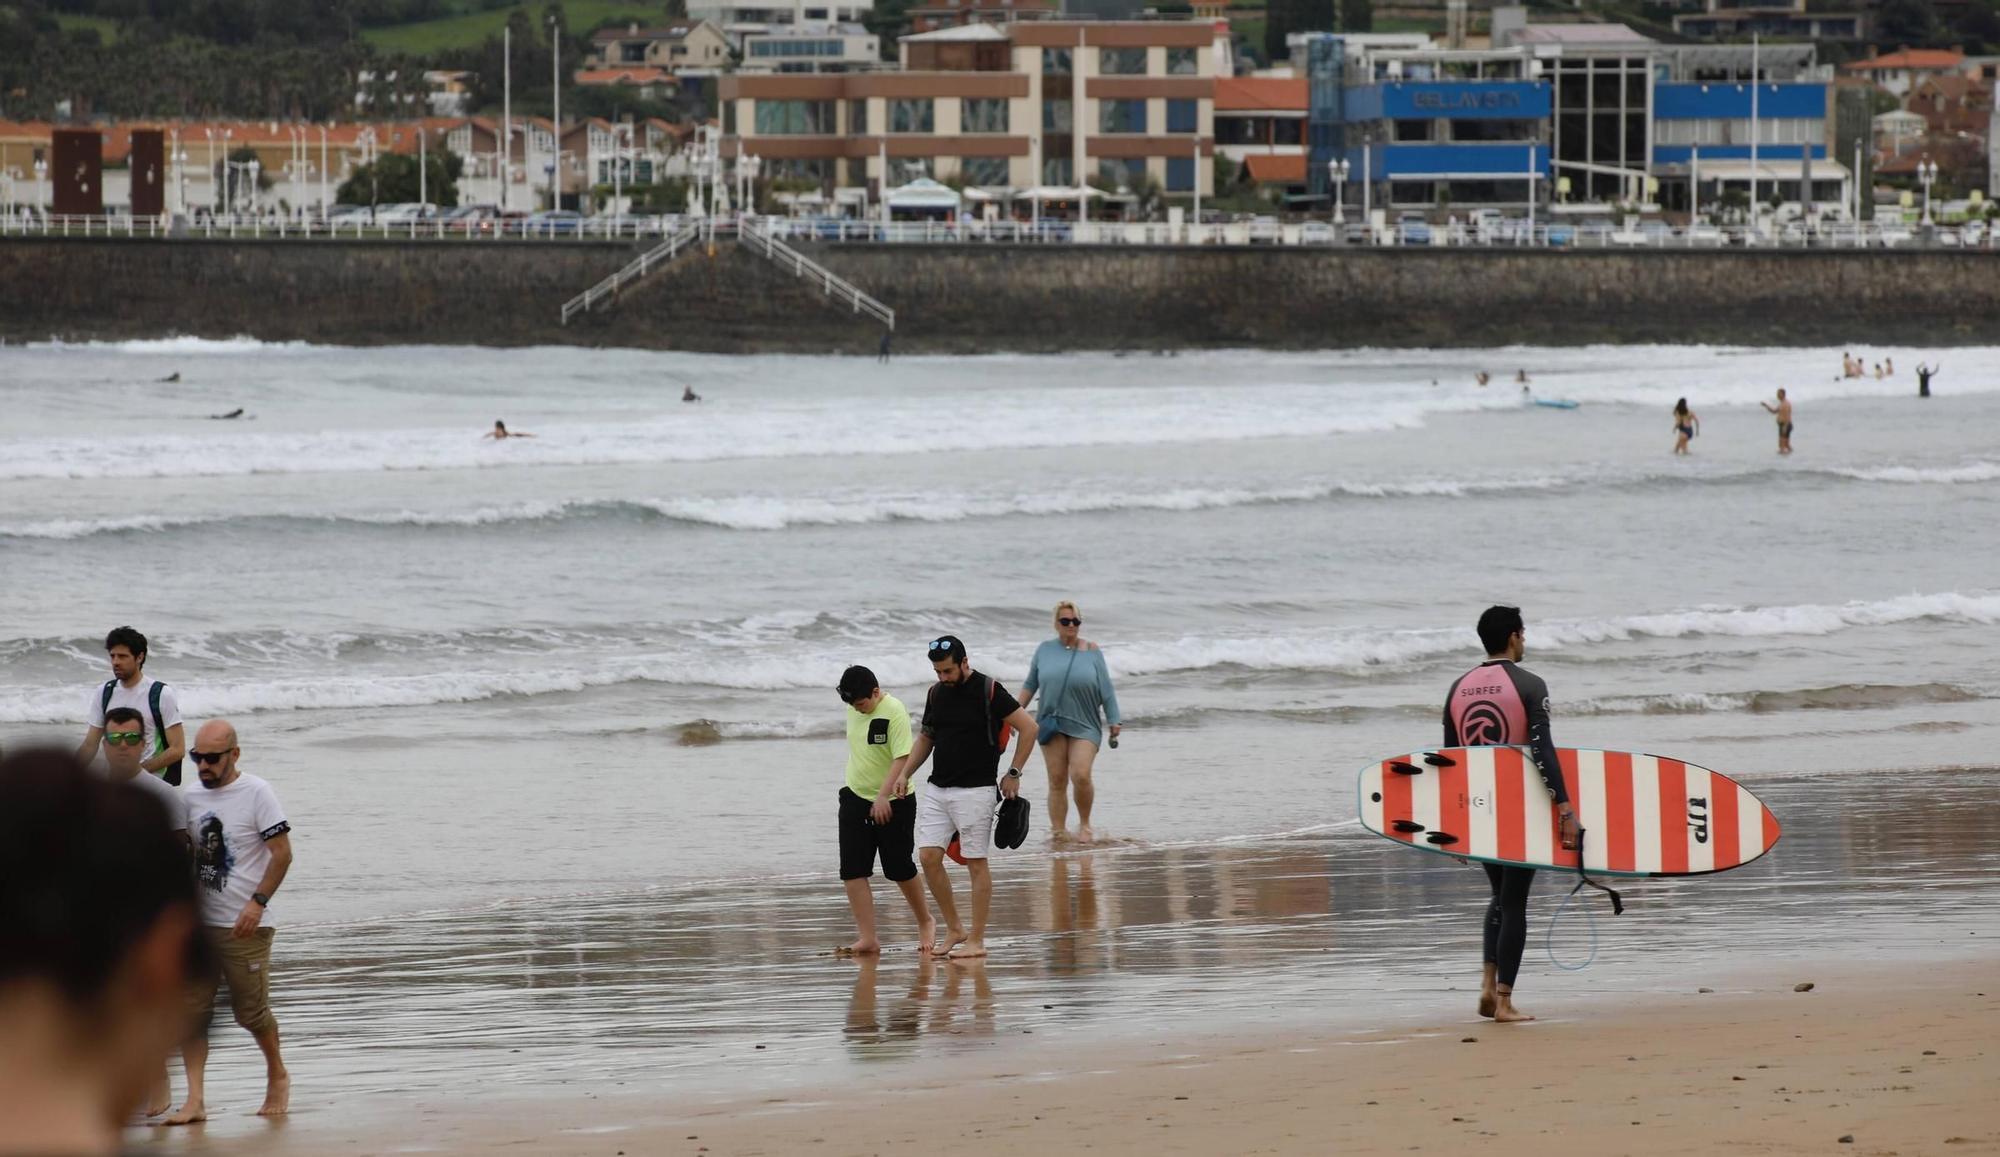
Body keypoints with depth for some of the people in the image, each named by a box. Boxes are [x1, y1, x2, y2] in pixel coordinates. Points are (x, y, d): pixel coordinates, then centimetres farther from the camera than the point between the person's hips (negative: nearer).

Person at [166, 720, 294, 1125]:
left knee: (250, 1012, 3)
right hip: (197, 922, 5)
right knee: (191, 1011, -4)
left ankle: (277, 1077, 28)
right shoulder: (192, 798, 10)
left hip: (244, 926, -5)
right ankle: (194, 1101, -5)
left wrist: (258, 902, -19)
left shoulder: (256, 794, -7)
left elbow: (282, 853, -9)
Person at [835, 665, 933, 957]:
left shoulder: (894, 711, -18)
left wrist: (883, 795, -30)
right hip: (856, 799, 6)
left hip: (893, 803, -6)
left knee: (901, 870, 5)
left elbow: (902, 758, -23)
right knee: (852, 871, -5)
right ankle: (868, 938, -3)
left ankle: (925, 922, 29)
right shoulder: (853, 710, 4)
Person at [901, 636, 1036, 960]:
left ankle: (976, 940, 3)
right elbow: (925, 738, 22)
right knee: (928, 857, -2)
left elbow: (1028, 727, -7)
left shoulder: (988, 691, -9)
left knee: (976, 863, -2)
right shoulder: (936, 693, 10)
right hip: (937, 789, 6)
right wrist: (904, 775, 10)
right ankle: (954, 929, 12)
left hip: (974, 790, -6)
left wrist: (1013, 773, -8)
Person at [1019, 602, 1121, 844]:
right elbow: (1030, 685, 15)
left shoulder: (1092, 653, 4)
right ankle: (1058, 832, 4)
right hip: (1051, 724, 2)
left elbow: (1106, 691, 4)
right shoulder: (1045, 651, 8)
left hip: (1084, 726, -2)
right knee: (1057, 781, -1)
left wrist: (1113, 721, 0)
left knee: (1080, 776, -15)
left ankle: (1084, 824, 7)